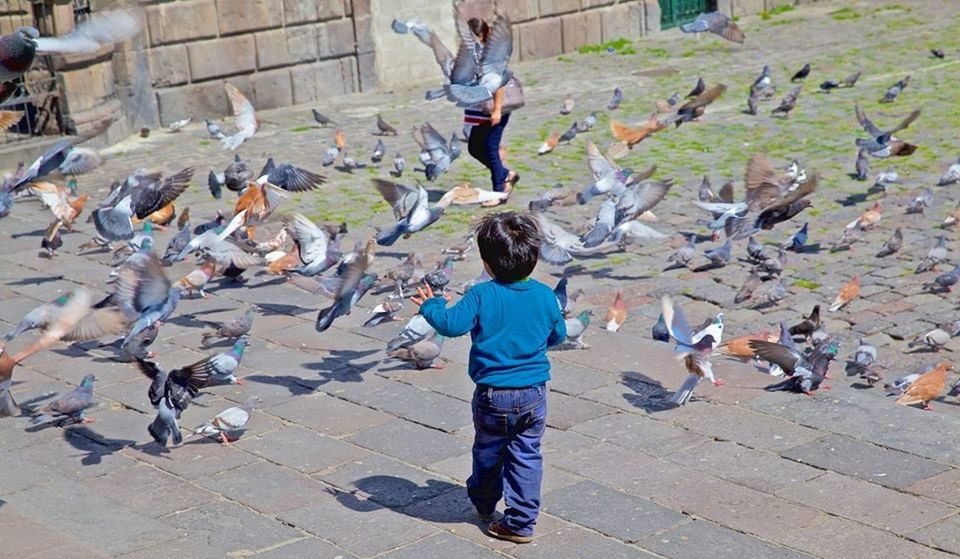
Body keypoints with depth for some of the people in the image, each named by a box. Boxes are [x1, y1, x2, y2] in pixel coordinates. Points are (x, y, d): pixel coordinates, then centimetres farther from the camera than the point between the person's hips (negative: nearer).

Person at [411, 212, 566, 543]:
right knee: (527, 456, 9)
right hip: (534, 394, 2)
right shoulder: (545, 295, -4)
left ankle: (484, 504, 42)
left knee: (488, 452, 20)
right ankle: (522, 522, 9)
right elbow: (558, 334, 9)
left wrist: (431, 305, -2)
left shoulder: (482, 295, -15)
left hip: (492, 395, -1)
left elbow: (452, 324, -21)